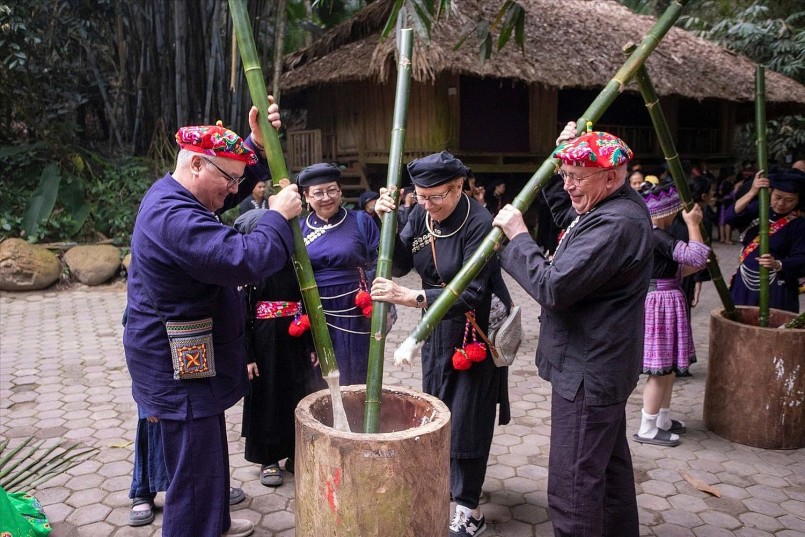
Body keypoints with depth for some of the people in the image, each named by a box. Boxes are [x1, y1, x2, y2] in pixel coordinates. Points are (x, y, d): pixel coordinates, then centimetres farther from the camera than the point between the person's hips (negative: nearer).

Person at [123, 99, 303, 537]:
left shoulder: (170, 193, 8)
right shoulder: (176, 218, -27)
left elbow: (237, 182, 20)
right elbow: (245, 261, -35)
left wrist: (256, 144, 3)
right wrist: (279, 216, -21)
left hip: (186, 361, 11)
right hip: (180, 368, -11)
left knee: (208, 455, 26)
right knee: (194, 468, 0)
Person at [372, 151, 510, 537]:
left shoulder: (480, 224, -24)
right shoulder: (421, 214, -5)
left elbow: (471, 293, -29)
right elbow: (401, 265, 1)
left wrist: (410, 297, -38)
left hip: (474, 331, -6)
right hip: (437, 326, 7)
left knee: (467, 418, 2)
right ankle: (440, 482, 39)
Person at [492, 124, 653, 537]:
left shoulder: (616, 223, -25)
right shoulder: (611, 207, 8)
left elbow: (553, 287, -28)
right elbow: (565, 215, 26)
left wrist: (517, 236, -15)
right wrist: (561, 166, 12)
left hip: (587, 374, -11)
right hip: (601, 367, 11)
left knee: (573, 487, -3)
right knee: (610, 467, 25)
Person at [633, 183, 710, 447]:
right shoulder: (659, 237, -20)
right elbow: (695, 256, -28)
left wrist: (697, 266, 7)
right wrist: (693, 224, -18)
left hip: (660, 303, 10)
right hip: (661, 305, -10)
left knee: (668, 367, 19)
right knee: (661, 370, -2)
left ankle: (663, 420, 31)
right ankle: (647, 429, 7)